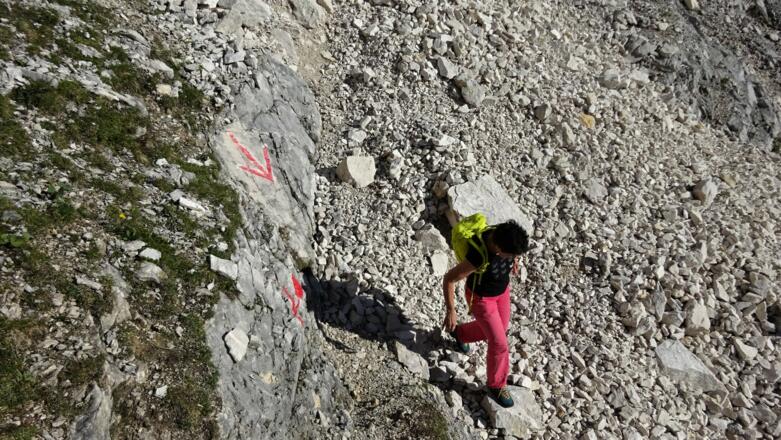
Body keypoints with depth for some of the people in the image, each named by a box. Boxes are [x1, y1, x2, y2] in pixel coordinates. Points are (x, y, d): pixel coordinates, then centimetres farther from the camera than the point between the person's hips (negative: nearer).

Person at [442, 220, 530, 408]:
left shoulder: (503, 234, -28)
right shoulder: (477, 258, -44)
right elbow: (449, 279, -29)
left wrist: (513, 258, 18)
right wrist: (450, 311, -20)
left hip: (501, 287, 6)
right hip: (481, 297, -6)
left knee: (496, 330, 27)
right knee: (499, 343, 5)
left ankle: (460, 333, 55)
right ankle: (496, 385, 33)